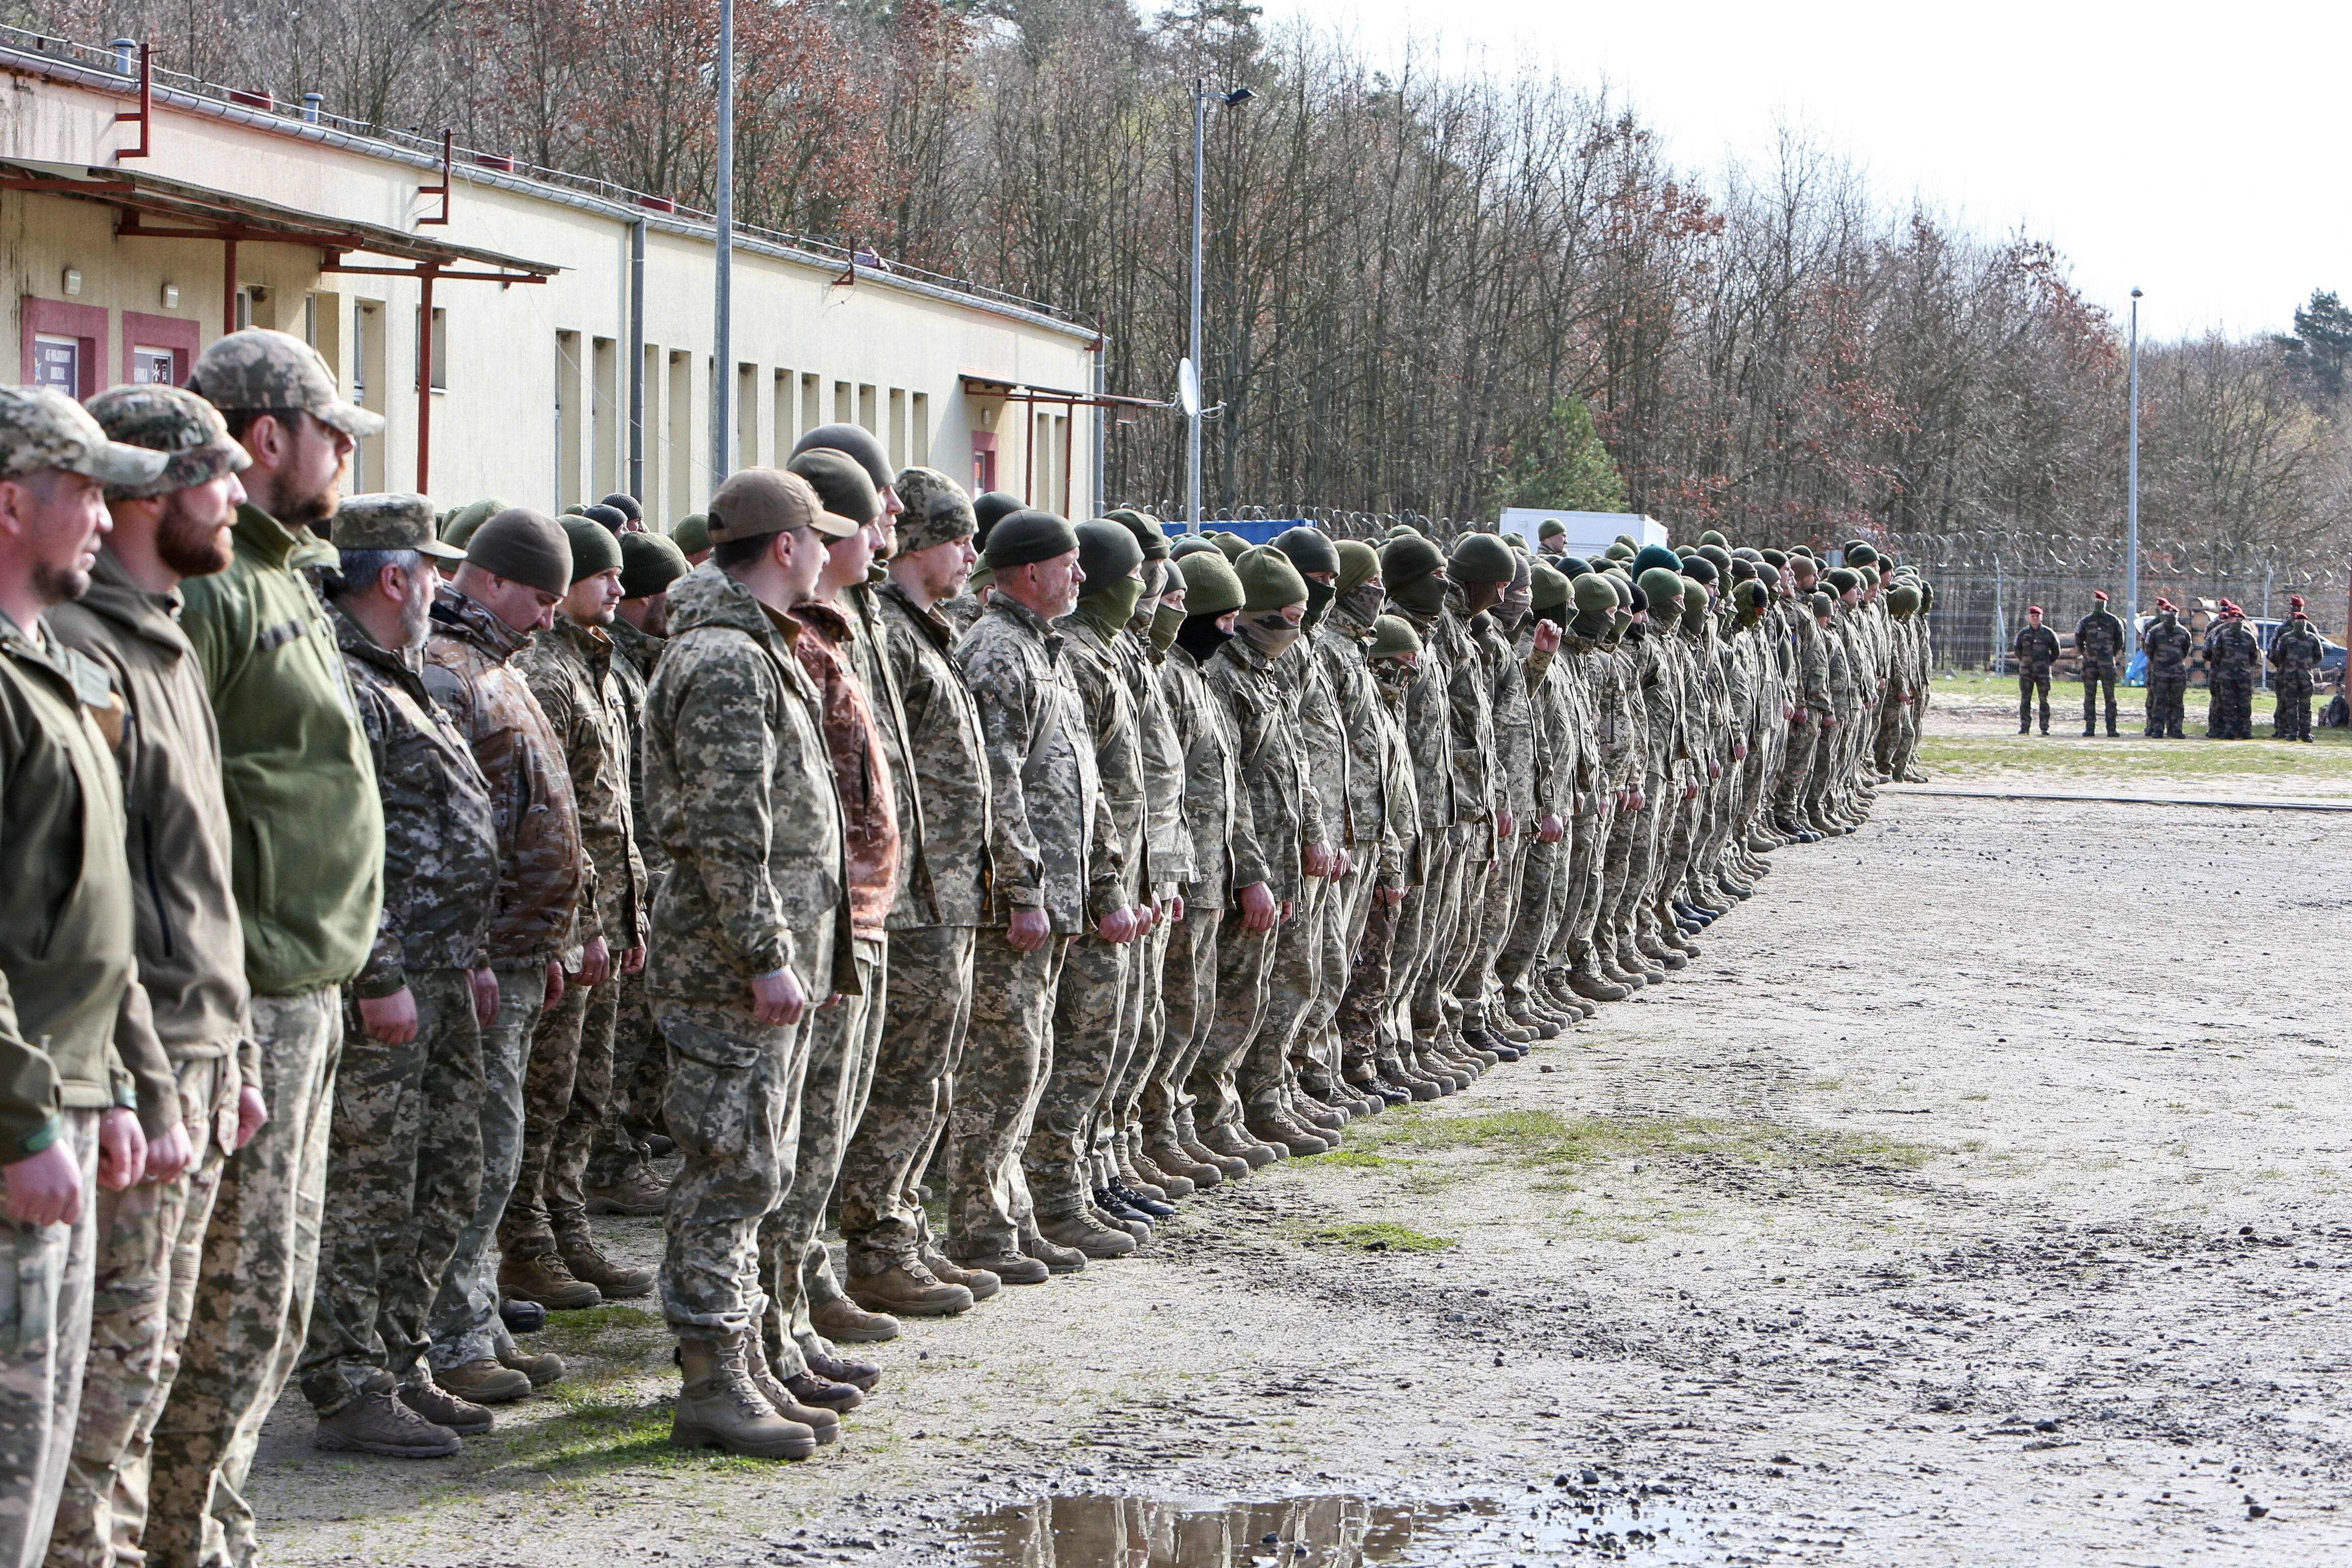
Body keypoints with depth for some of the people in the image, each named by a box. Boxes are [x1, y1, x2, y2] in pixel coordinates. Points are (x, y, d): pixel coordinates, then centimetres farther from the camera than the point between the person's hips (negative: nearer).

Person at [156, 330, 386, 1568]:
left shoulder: (284, 579, 18)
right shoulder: (206, 591, -15)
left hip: (305, 993, 10)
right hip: (245, 1000, -10)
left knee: (272, 1302, 16)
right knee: (230, 1304, -4)